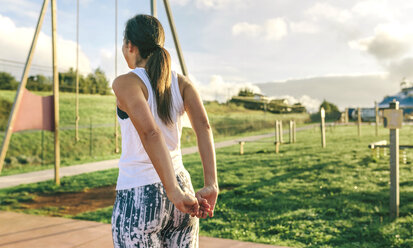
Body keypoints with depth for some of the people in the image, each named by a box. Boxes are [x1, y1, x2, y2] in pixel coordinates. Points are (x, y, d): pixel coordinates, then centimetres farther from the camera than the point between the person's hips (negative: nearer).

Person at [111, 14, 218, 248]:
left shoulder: (126, 83, -11)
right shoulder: (182, 83, 3)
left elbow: (150, 132, -28)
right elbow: (203, 126, -13)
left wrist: (173, 192, -28)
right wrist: (211, 186, -19)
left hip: (139, 199, -5)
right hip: (182, 184, 5)